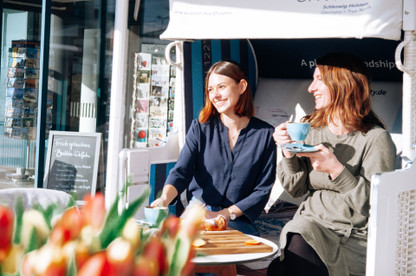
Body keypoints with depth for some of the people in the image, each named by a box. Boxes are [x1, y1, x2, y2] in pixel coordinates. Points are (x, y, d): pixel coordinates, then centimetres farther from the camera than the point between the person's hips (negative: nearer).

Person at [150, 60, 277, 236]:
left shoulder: (265, 134, 0)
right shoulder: (200, 128, 4)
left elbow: (263, 190, -1)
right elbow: (181, 170, -8)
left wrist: (222, 214, -12)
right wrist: (165, 198, -30)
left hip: (237, 219, -1)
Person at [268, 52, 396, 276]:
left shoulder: (376, 138, -8)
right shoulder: (310, 128, 10)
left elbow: (375, 205, -12)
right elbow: (296, 189, 11)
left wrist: (337, 170, -22)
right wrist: (288, 153, -6)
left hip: (355, 237, -5)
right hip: (308, 225, 5)